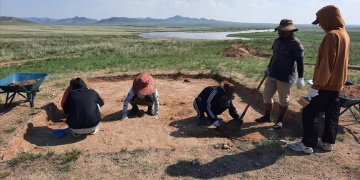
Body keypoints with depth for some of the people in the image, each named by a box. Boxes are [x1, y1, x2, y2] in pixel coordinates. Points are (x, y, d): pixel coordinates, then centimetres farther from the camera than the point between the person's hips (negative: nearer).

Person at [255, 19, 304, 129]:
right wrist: (268, 67, 26)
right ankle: (267, 116, 31)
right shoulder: (277, 41, 8)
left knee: (283, 99, 6)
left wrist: (300, 78, -17)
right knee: (266, 95, 13)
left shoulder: (295, 43, -14)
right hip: (272, 74, 7)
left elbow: (300, 62, -14)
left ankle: (280, 120, 22)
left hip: (285, 77, -7)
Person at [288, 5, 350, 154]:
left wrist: (316, 85, -21)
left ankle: (307, 144, 5)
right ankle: (328, 142, 26)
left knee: (309, 113, -2)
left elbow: (326, 64, -23)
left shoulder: (332, 35, -20)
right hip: (336, 83, 10)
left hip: (325, 84, -10)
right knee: (332, 114, 15)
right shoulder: (344, 34, 11)